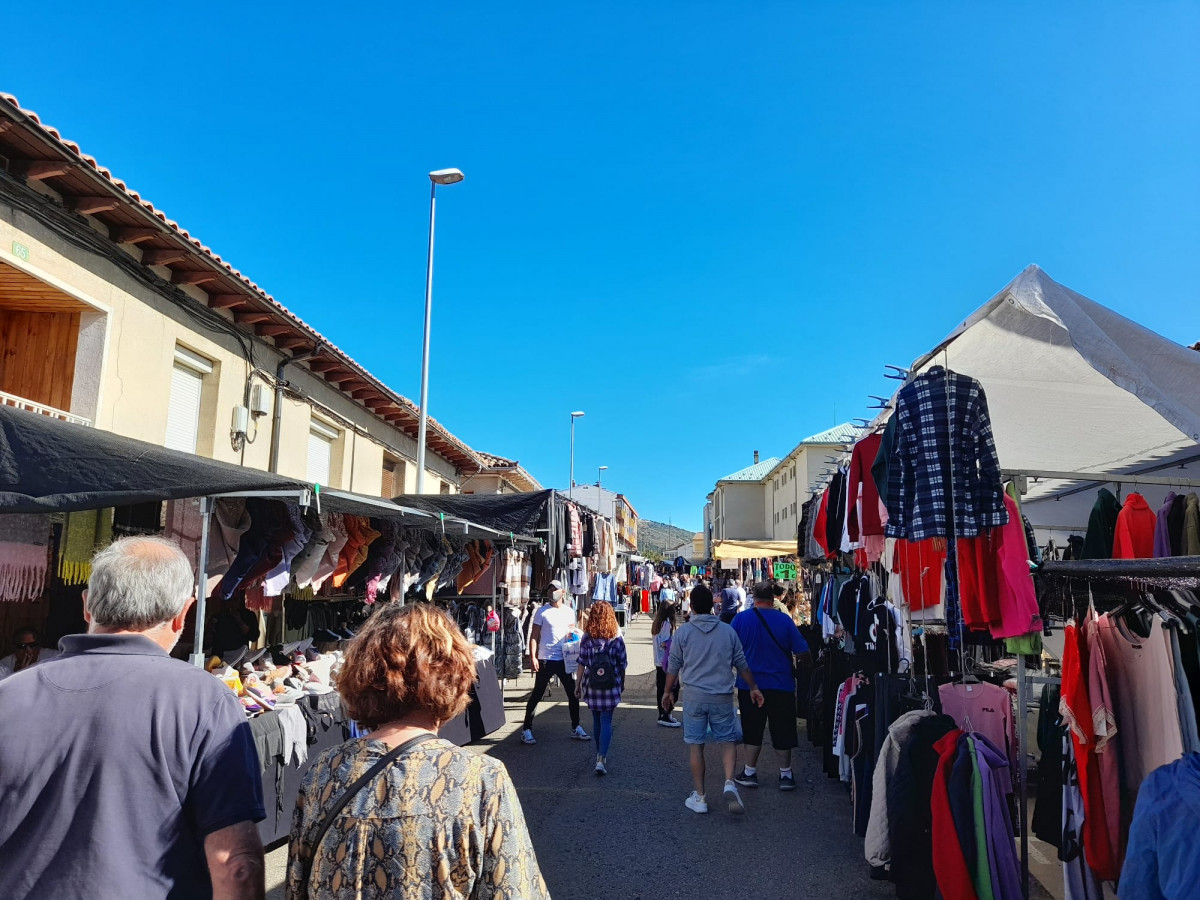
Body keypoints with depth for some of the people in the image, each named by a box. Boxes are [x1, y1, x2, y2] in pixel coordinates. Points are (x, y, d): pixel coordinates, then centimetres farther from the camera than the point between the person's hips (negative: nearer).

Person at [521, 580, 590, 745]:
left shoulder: (569, 611, 9)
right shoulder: (542, 611, -3)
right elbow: (534, 636, -4)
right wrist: (533, 657, -13)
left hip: (565, 659, 4)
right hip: (546, 660, -4)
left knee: (573, 693, 9)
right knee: (537, 695, 2)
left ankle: (576, 728, 23)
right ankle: (526, 729, 11)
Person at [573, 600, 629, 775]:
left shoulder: (587, 638, -6)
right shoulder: (616, 638, -6)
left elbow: (581, 664, -4)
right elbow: (622, 664, 0)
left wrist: (577, 684, 6)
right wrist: (622, 683, 14)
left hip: (592, 686, 1)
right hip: (611, 687, -1)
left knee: (596, 720, 18)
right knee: (606, 721, 2)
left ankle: (600, 754, 31)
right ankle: (601, 758, -10)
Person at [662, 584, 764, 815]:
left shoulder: (683, 633, -3)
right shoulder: (728, 631, 1)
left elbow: (673, 666, 4)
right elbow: (741, 664, 9)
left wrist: (667, 692, 18)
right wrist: (754, 688, 23)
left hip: (695, 696, -1)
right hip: (722, 696, 1)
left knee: (695, 746, 7)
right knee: (727, 740, 13)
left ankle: (700, 797, 12)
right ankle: (729, 783, -9)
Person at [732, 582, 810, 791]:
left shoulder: (741, 619, -6)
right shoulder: (784, 619, -8)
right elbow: (801, 651, -5)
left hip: (749, 685, 1)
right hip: (781, 685, 0)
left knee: (752, 729, 12)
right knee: (782, 730, 11)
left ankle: (750, 772, 19)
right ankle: (785, 774, 18)